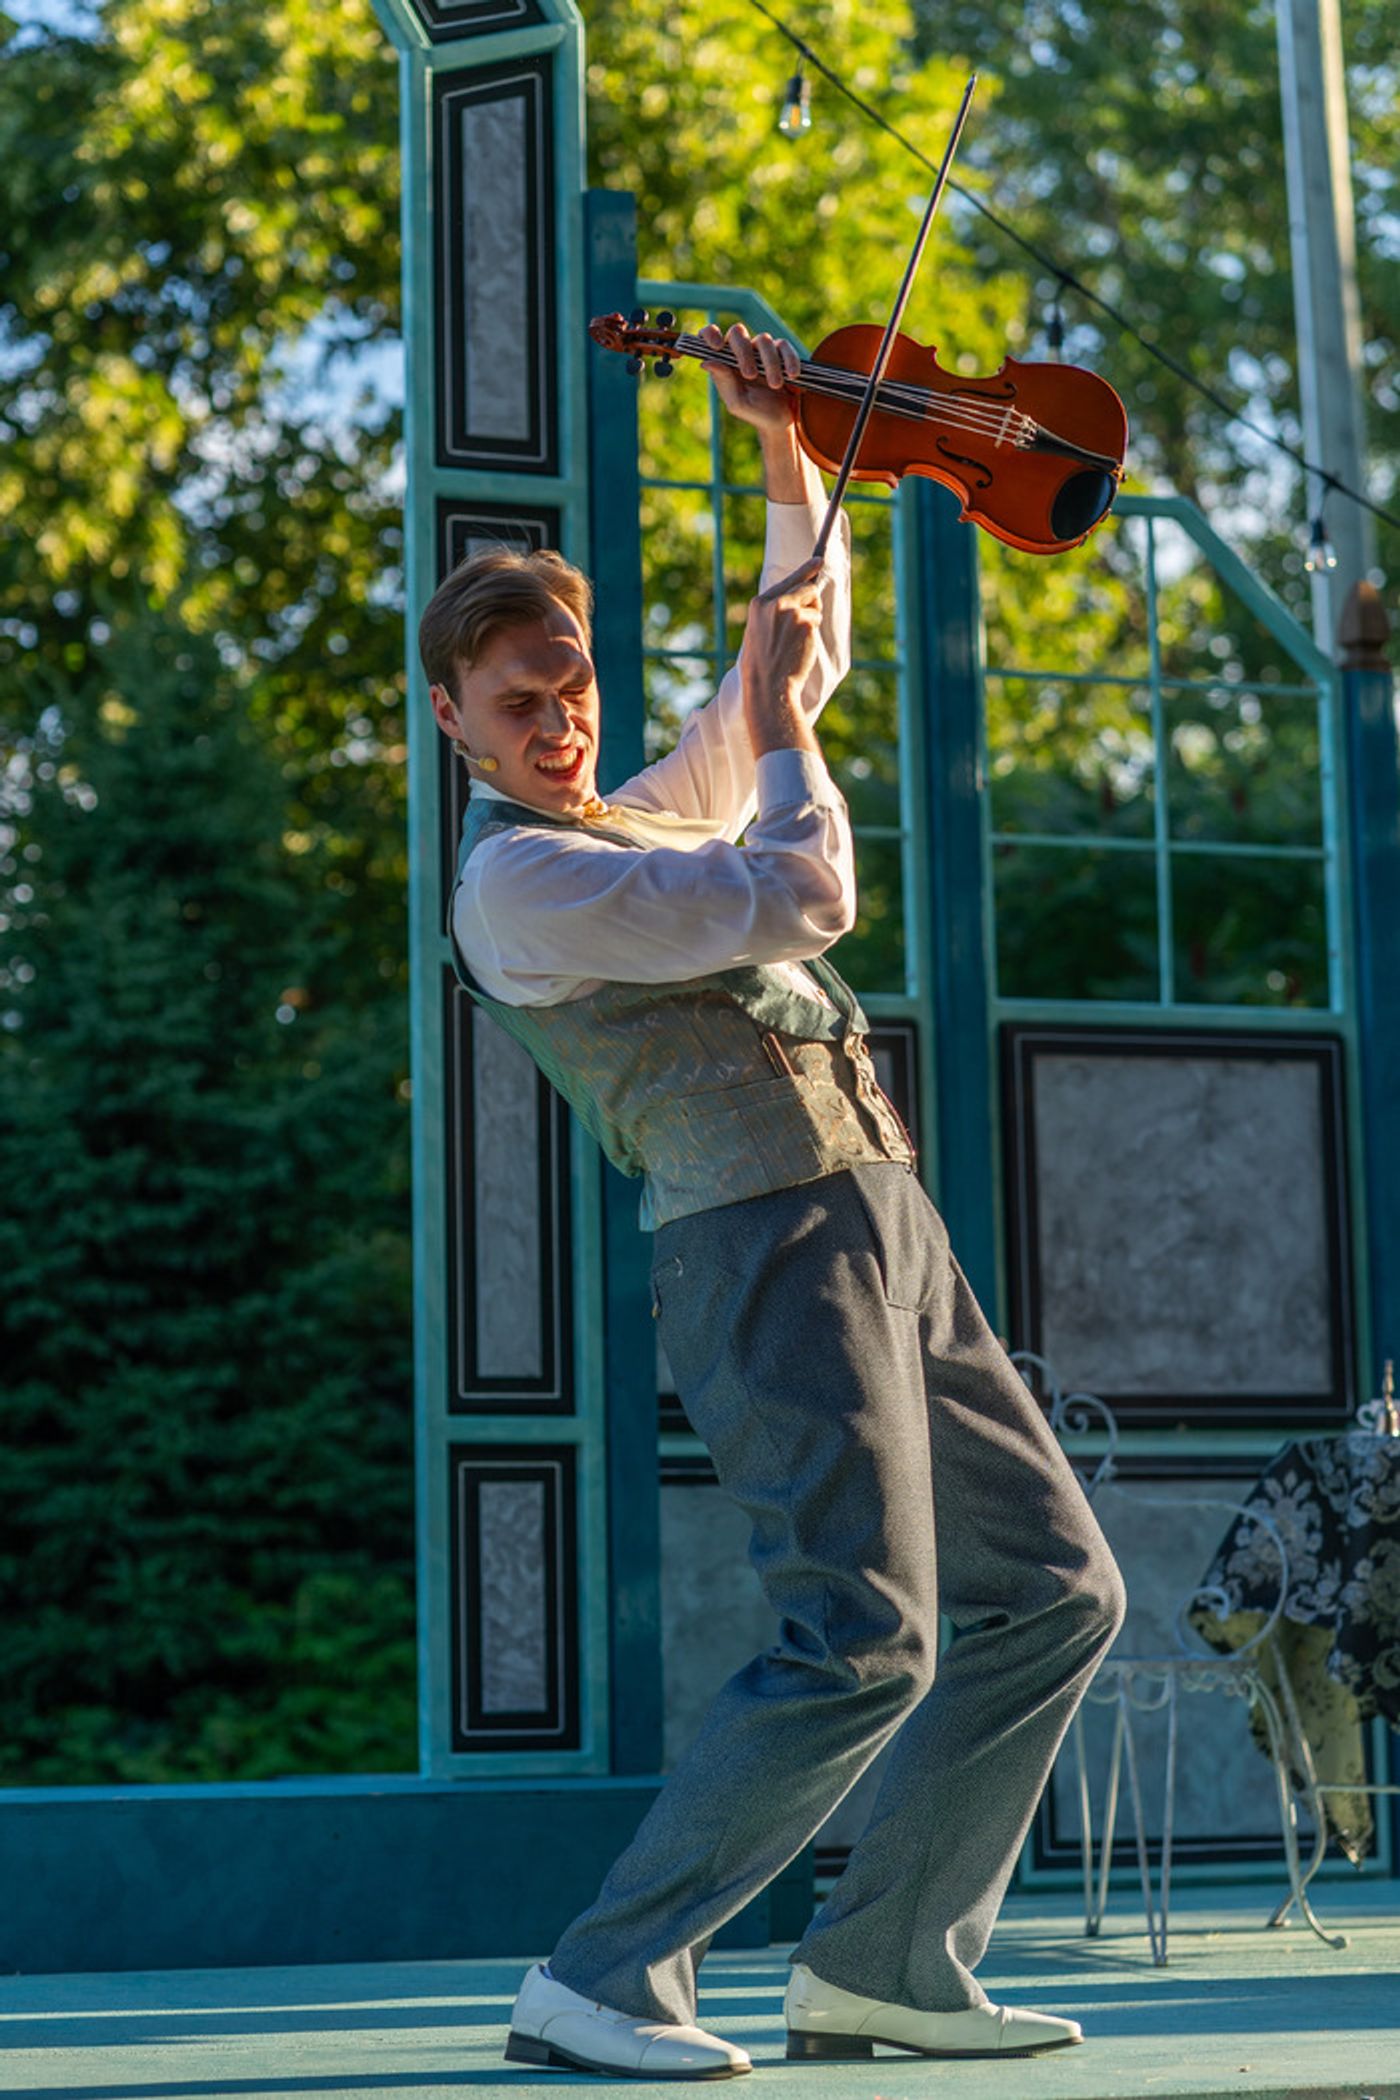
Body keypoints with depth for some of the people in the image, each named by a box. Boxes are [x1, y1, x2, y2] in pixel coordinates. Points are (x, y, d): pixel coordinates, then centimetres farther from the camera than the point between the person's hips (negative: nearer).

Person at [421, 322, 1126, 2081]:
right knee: (863, 1640, -17)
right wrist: (779, 716, -1)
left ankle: (883, 1967, 12)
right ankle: (600, 1982, -9)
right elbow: (804, 898, -16)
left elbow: (804, 654, 32)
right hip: (768, 1239, -9)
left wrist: (789, 457, 21)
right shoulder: (515, 881, -8)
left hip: (884, 1229, 9)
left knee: (1054, 1587, 9)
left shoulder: (644, 819, 20)